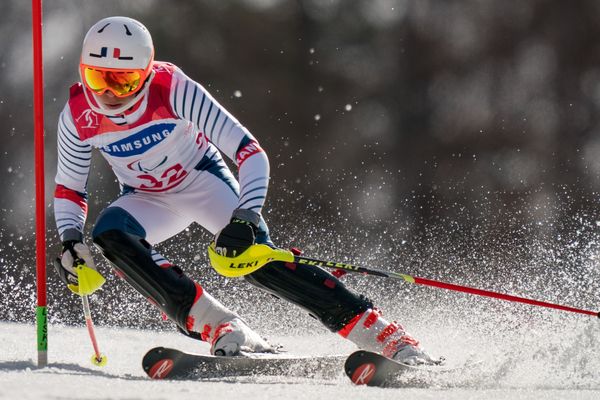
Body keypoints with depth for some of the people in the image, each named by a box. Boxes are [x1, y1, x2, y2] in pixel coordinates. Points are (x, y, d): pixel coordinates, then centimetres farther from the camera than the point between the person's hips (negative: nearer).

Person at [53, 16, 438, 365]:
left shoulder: (173, 89, -31)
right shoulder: (78, 117, -21)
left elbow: (249, 152, -33)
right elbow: (69, 188, -2)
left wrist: (245, 216, -46)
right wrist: (70, 240, -20)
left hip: (203, 179, -4)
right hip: (148, 200, 4)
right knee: (109, 235, -29)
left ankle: (382, 333, -23)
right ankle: (216, 326, -27)